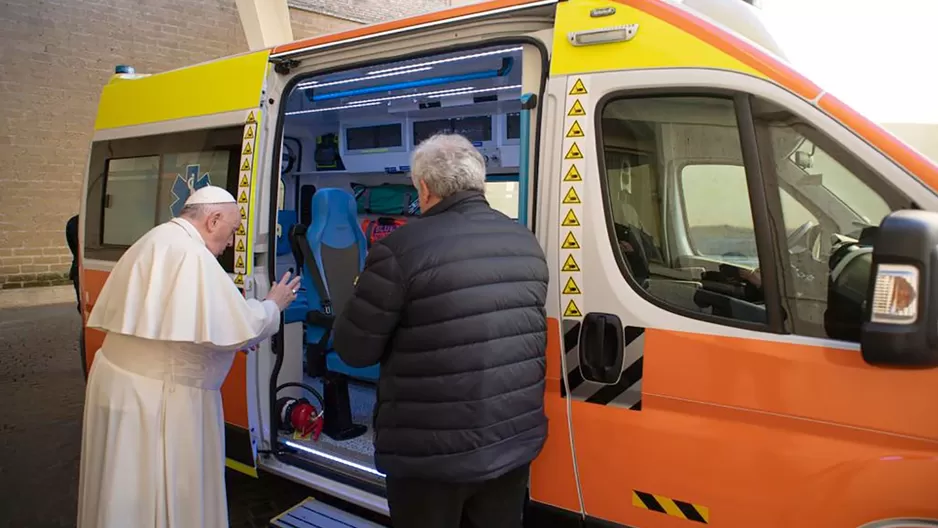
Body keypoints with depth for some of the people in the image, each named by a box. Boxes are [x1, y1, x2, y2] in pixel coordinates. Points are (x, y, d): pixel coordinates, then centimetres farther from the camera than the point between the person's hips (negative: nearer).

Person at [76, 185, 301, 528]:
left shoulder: (154, 242, 13)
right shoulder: (191, 254, -19)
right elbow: (235, 329, -21)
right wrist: (272, 306, -2)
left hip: (125, 379, 10)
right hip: (155, 393, -10)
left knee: (130, 492, 20)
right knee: (158, 494, 4)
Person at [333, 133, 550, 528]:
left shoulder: (402, 248, -17)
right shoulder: (527, 244, 2)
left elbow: (354, 350, -11)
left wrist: (365, 294, 9)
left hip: (432, 451, -5)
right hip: (516, 440, 6)